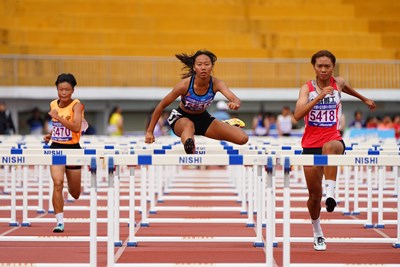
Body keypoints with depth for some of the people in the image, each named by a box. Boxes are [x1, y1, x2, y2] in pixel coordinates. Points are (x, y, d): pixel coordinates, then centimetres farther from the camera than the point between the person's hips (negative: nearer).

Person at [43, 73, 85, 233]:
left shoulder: (77, 105, -12)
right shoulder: (53, 105, 4)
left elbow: (76, 127, -28)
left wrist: (58, 117, -29)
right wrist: (50, 135, 7)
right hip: (56, 148, 3)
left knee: (75, 194, 11)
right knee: (57, 183, -21)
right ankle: (60, 222, -15)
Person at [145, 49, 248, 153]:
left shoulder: (216, 83, -21)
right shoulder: (184, 85, -26)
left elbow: (235, 99, -35)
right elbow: (161, 105, -17)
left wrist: (235, 104, -61)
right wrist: (149, 131, -17)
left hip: (203, 118, 3)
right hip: (181, 118, -3)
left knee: (243, 138, -7)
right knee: (189, 125, -42)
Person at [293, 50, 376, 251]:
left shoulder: (338, 83, 3)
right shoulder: (307, 88, -5)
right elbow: (297, 115, -22)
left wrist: (364, 99, 43)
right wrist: (319, 96, -31)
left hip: (333, 139, 0)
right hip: (311, 144, 0)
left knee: (330, 147, -41)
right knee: (314, 195, 4)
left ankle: (330, 192, -45)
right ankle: (317, 233, 27)